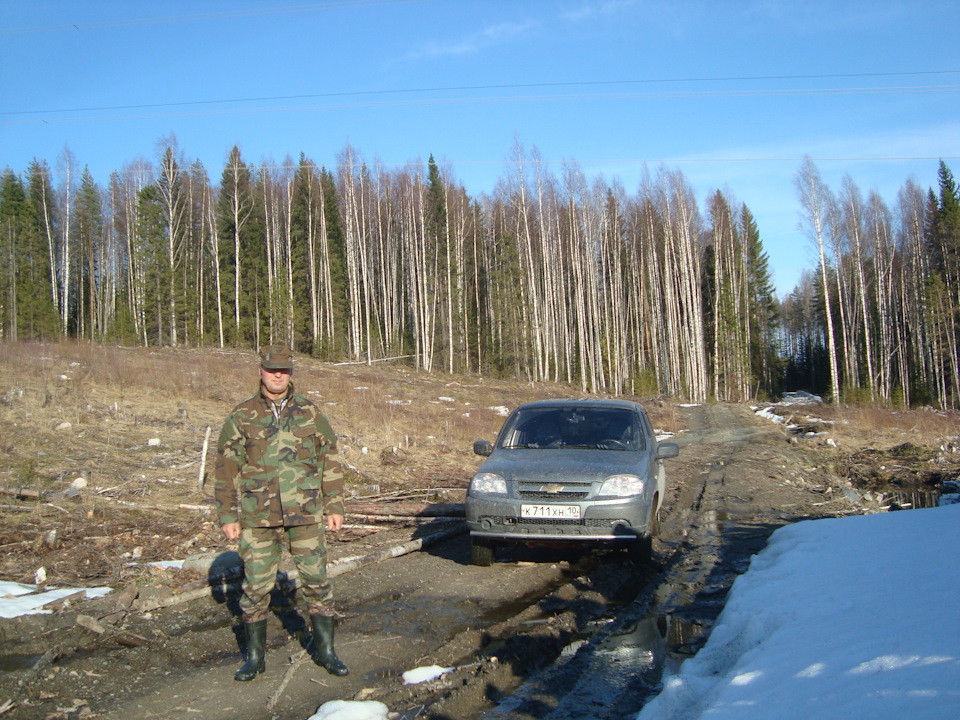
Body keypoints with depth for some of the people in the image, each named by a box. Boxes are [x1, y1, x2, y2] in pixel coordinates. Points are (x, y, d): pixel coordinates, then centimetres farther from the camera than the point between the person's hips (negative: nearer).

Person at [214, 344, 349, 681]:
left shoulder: (311, 413, 4)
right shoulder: (241, 417, 2)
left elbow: (330, 461, 8)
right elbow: (227, 469, 4)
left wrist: (334, 506, 5)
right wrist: (228, 515, 0)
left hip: (305, 514, 1)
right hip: (257, 517, 0)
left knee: (316, 581, 3)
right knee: (256, 586, 5)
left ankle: (324, 650, 18)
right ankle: (254, 656, 21)